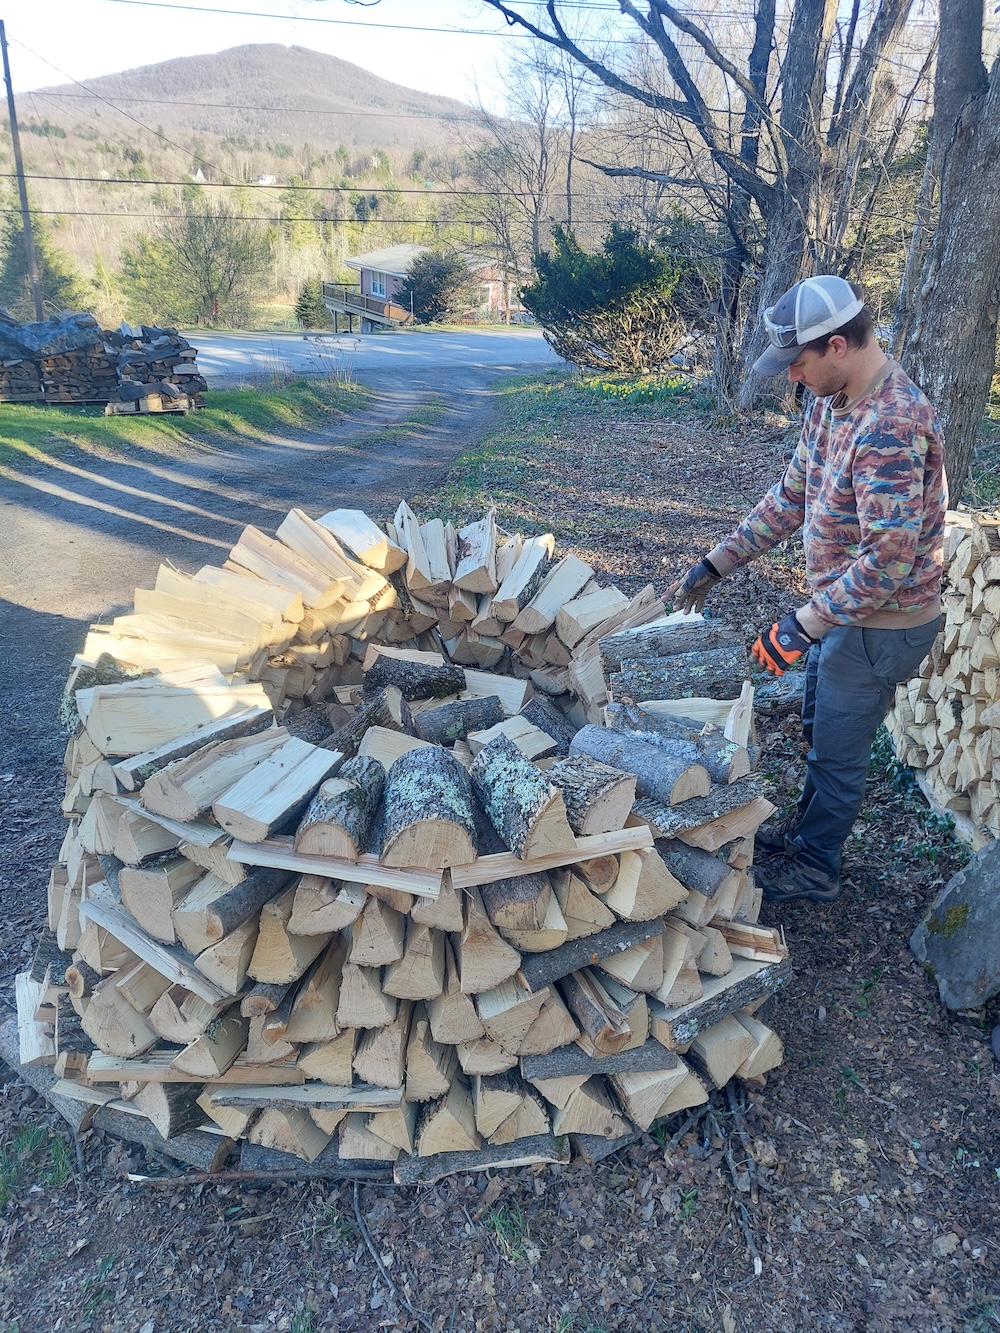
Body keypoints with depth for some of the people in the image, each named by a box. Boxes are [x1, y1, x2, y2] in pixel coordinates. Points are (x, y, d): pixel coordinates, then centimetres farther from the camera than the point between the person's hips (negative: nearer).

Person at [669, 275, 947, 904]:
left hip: (879, 623, -9)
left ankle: (815, 869, 29)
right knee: (820, 729, 25)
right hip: (841, 609, 9)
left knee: (838, 749, 8)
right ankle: (809, 824, 47)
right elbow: (792, 497, 8)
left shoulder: (892, 426, -30)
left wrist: (802, 625, -26)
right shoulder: (831, 403, 1)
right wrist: (716, 564, 6)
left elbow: (889, 558, -32)